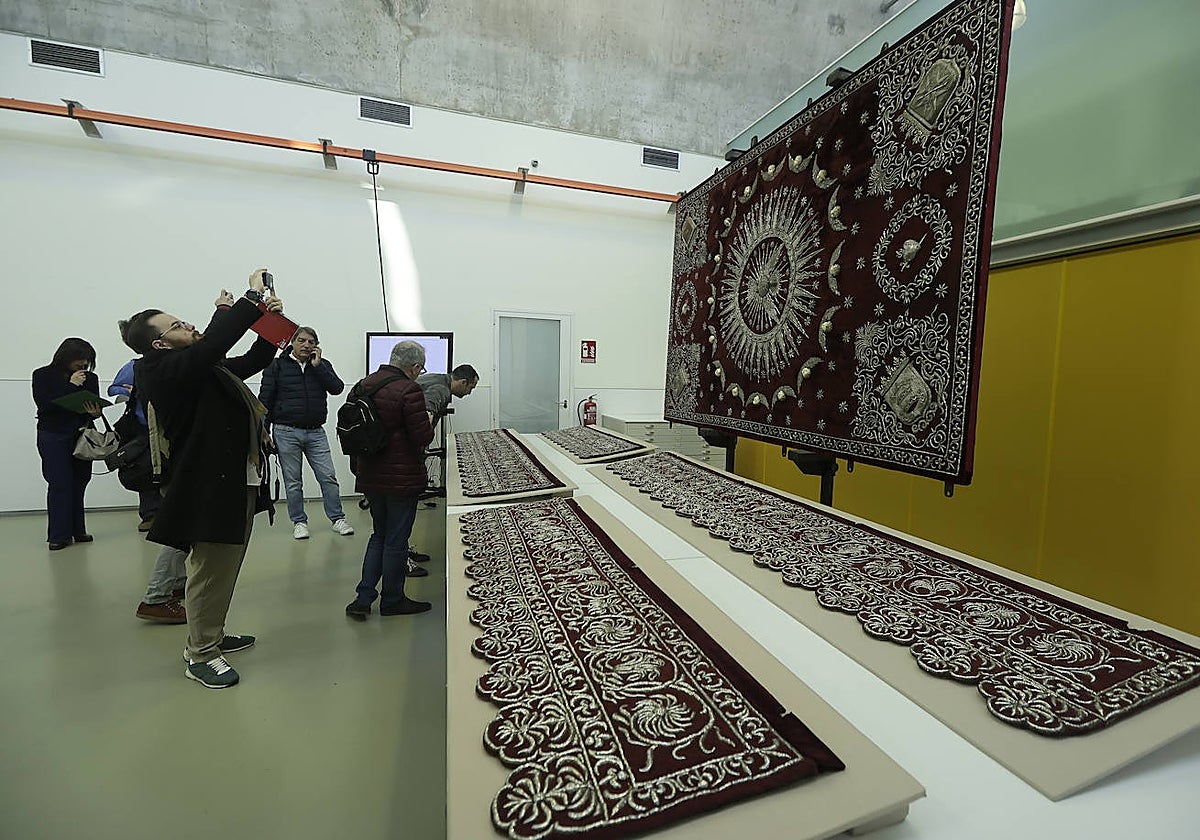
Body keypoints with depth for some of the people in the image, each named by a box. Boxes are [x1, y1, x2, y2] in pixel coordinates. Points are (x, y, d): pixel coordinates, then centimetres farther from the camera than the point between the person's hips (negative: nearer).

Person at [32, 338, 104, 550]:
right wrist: (70, 385, -17)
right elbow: (43, 405, -13)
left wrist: (95, 413, -18)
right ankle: (59, 535, 3)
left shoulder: (90, 378, 4)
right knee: (59, 484, -5)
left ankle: (77, 531, 13)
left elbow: (96, 406, 5)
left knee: (78, 483, 4)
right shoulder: (43, 375, -2)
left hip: (82, 435, 2)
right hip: (53, 437, -2)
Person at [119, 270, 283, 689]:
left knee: (225, 567, 22)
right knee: (209, 571, 3)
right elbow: (214, 342, -32)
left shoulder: (205, 368, 13)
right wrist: (253, 298, -24)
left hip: (238, 482, 10)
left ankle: (212, 633, 39)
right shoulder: (166, 371, -15)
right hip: (211, 487, -10)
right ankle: (200, 656, 19)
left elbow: (255, 359, 22)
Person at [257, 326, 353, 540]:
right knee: (293, 482, 7)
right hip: (286, 432, -1)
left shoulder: (322, 365, 8)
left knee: (329, 477, 1)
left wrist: (317, 365, -11)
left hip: (316, 432, 2)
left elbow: (337, 388, -8)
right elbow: (265, 400, 2)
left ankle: (337, 518, 12)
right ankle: (299, 522, 20)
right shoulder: (278, 366, 2)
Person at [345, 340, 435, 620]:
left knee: (380, 535, 21)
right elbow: (423, 437, -20)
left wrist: (356, 467, 24)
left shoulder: (365, 384, 7)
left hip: (370, 476, 8)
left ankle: (363, 599, 20)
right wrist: (428, 420, 2)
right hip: (401, 478, -7)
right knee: (396, 540, 7)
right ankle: (392, 600, 22)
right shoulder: (408, 390, -18)